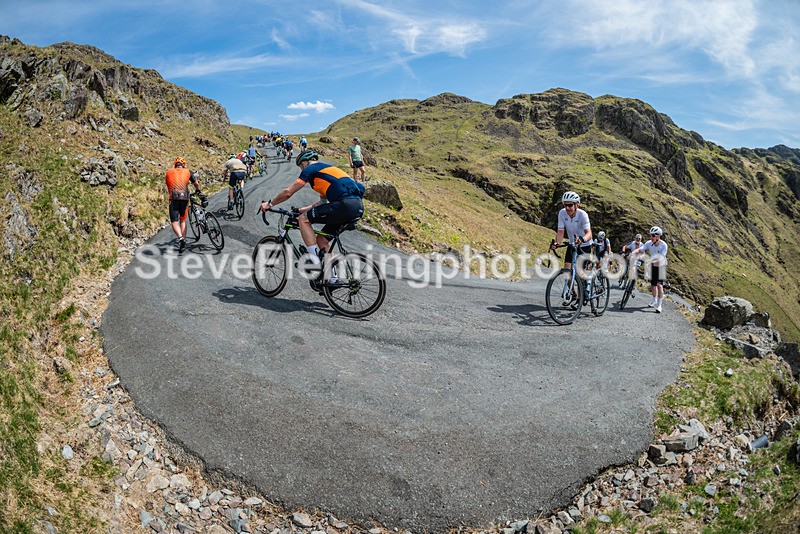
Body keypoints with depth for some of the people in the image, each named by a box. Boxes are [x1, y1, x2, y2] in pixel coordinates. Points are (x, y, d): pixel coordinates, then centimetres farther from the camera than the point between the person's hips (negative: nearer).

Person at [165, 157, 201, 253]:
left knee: (174, 221, -2)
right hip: (184, 197, 1)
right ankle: (183, 242, 11)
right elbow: (196, 184, 20)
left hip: (173, 198, -1)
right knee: (183, 220, 15)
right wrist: (198, 190, 42)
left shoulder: (169, 173, 19)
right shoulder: (187, 171, 15)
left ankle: (180, 238, -28)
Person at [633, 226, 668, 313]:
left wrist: (655, 261, -51)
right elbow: (639, 250, -24)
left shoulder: (663, 245, -24)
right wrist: (632, 253, -44)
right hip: (653, 266, 4)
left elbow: (661, 258, -33)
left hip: (661, 266, -4)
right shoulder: (649, 243, -14)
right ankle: (654, 301, 35)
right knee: (653, 285, 13)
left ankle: (659, 305, -12)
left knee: (659, 285, -15)